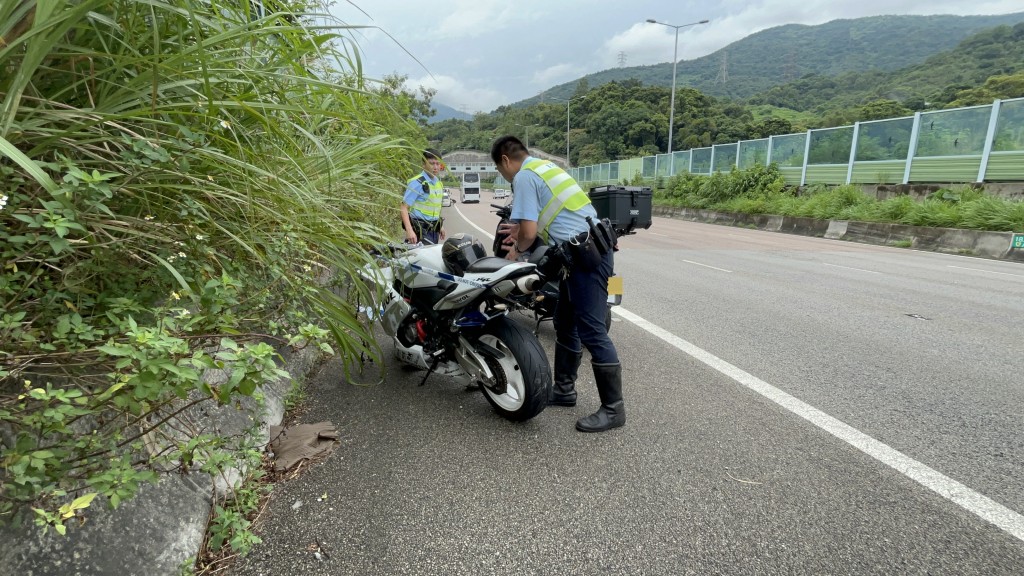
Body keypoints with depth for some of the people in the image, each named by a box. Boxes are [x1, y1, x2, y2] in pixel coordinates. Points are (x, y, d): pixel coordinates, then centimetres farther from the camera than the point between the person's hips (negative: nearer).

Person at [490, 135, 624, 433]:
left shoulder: (524, 177, -8)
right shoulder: (545, 166, 21)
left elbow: (529, 232, -14)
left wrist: (517, 250, 7)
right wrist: (522, 229, 33)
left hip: (586, 254, -10)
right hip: (588, 249, 10)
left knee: (591, 331, -7)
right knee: (565, 324, 17)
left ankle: (613, 408, 2)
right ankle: (564, 389, 28)